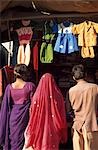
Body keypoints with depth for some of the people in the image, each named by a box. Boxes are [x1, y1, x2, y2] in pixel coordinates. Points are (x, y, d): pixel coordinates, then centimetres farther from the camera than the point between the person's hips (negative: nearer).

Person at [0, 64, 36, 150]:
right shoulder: (30, 86, -9)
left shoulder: (9, 87, -3)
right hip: (25, 117, -2)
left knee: (12, 138, 15)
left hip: (13, 117, 2)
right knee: (22, 140, 7)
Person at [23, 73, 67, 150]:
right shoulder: (58, 96, -5)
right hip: (53, 130, 1)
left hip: (39, 128, -1)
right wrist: (63, 135, 6)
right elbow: (62, 116, -2)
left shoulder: (37, 95, -9)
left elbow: (33, 115, -4)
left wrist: (29, 133, 8)